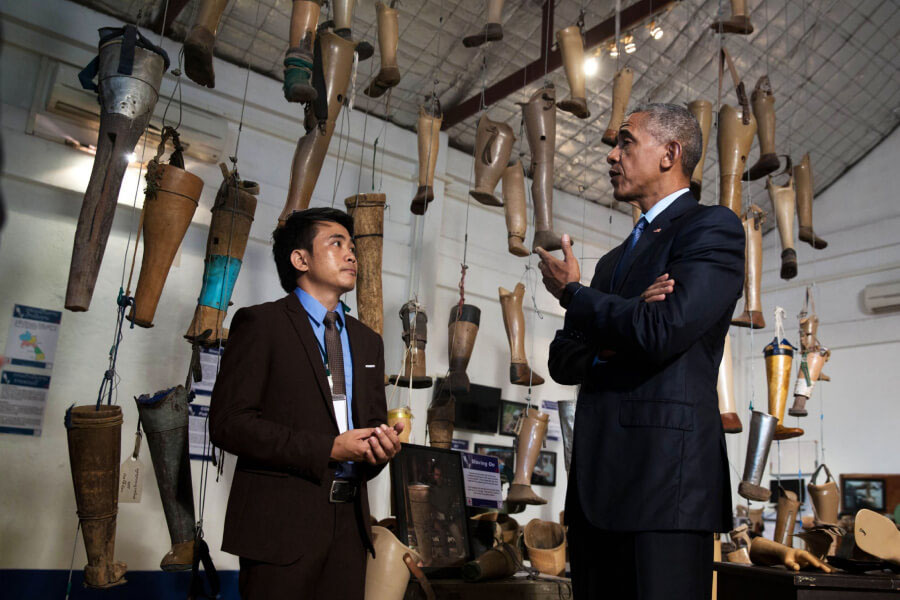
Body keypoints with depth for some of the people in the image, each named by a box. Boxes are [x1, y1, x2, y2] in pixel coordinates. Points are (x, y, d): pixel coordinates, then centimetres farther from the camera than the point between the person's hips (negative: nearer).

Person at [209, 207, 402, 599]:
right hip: (282, 522, -5)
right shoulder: (260, 323, -3)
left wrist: (384, 446, -7)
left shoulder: (367, 341, 17)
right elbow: (229, 423, -11)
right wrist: (328, 448, -16)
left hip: (349, 522, 6)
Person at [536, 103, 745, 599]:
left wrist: (572, 293, -1)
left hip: (664, 476, -7)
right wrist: (618, 332, -7)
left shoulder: (712, 227, -1)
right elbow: (563, 362, 15)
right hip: (595, 482, 8)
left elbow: (661, 332, -18)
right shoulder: (615, 259, 23)